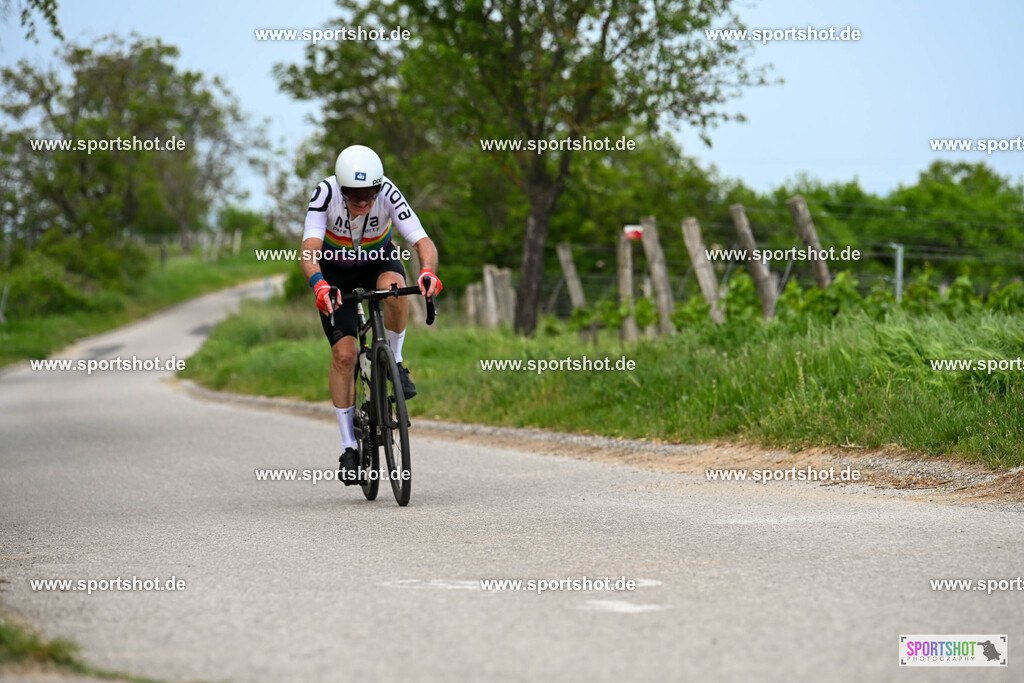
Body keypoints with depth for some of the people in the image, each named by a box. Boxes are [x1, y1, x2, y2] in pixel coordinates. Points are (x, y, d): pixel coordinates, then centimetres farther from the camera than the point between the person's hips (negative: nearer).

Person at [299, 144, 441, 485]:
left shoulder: (388, 194, -31)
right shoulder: (325, 193, -32)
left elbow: (423, 242, -37)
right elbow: (309, 250, -41)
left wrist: (428, 272, -58)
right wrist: (319, 284, -61)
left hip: (378, 259, 1)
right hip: (335, 270, 0)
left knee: (394, 287, -36)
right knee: (344, 354, -13)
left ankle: (394, 364, -11)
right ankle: (349, 447, -3)